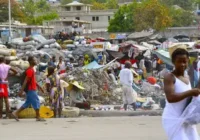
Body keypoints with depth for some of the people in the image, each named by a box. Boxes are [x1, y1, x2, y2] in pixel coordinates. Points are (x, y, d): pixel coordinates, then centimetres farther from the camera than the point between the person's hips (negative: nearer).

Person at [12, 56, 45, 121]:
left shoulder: (31, 70, 15)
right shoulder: (30, 70, -17)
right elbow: (26, 81, -21)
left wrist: (39, 87, 26)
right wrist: (21, 90, -24)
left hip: (30, 90, 10)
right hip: (31, 90, -10)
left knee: (27, 103, 12)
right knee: (36, 102, -2)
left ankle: (16, 113, 12)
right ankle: (38, 117, 5)